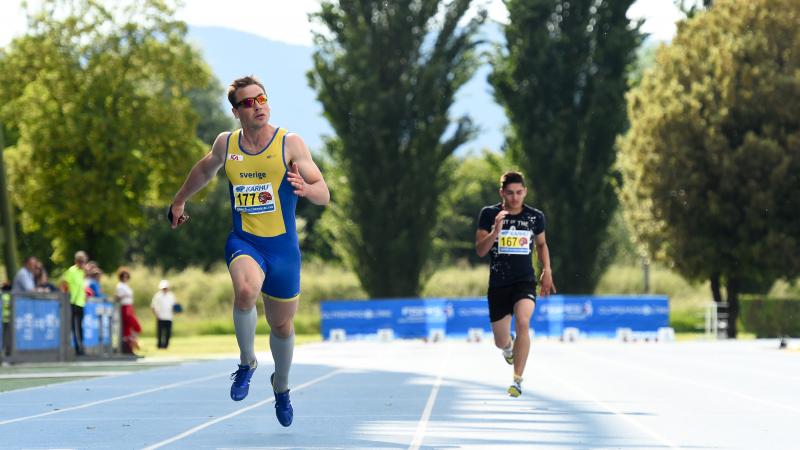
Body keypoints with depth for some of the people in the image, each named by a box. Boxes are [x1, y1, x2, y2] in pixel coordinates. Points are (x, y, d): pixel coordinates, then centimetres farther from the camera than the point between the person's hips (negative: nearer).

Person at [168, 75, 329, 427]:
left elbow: (324, 195, -9)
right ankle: (247, 362, -7)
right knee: (245, 292, -33)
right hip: (243, 241, 0)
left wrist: (306, 188, -31)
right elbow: (205, 169, 26)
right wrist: (180, 200, 35)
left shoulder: (290, 144, -7)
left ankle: (281, 385, 43)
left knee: (282, 325, 12)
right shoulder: (225, 144, 2)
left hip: (282, 247, 0)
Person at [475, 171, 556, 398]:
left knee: (522, 322, -29)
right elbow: (480, 250, -7)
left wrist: (547, 271, 9)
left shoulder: (536, 216, 2)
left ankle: (517, 380, -23)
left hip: (525, 281, 0)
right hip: (498, 284, 1)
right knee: (501, 342, 7)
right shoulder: (489, 214, -3)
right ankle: (509, 347, 48)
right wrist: (496, 230, -23)